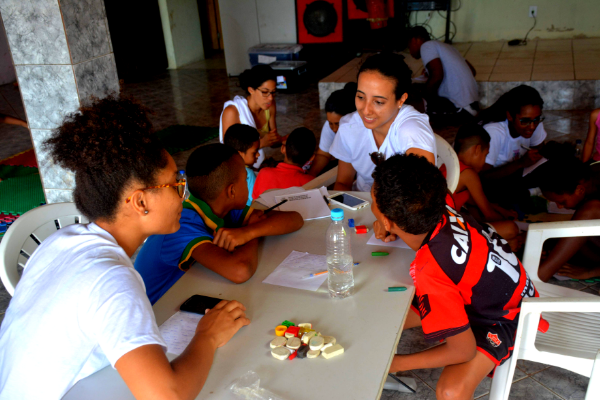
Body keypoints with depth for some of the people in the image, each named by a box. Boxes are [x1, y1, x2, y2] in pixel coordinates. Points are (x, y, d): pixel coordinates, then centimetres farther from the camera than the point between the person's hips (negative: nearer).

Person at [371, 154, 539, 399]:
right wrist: (393, 229, -12)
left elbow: (463, 351, -28)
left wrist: (398, 364, -16)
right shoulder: (439, 205, -23)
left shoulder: (429, 271, -40)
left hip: (505, 316, -7)